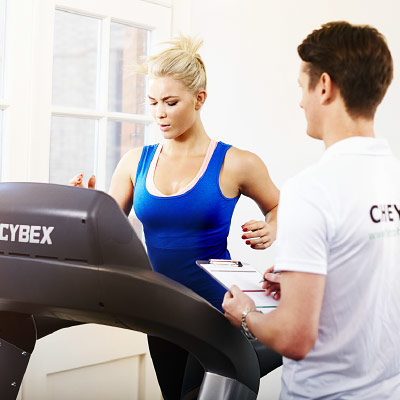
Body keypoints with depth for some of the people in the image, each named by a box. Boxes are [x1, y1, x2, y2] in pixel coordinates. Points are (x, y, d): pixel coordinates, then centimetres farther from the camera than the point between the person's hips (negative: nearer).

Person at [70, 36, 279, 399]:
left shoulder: (235, 165, -7)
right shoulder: (136, 163, 4)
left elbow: (278, 208, 9)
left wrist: (268, 232, -12)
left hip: (215, 305, -4)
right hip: (162, 309, 5)